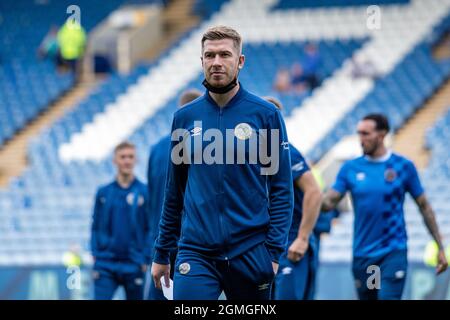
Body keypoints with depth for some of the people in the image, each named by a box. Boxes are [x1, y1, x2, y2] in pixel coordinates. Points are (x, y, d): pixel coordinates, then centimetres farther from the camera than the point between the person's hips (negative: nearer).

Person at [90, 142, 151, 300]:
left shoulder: (144, 192, 1)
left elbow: (150, 229, 0)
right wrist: (95, 254, 0)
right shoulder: (103, 193, 7)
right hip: (106, 265, 1)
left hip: (134, 265, -1)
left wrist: (146, 259, -5)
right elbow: (96, 227, 9)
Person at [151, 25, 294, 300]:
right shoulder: (185, 118, 7)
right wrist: (162, 253, 13)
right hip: (196, 254, 1)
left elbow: (282, 188, -1)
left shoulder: (267, 115, -1)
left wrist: (274, 251, -9)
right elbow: (174, 192, 14)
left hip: (251, 253, -1)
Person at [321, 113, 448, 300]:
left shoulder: (403, 166, -2)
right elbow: (328, 203, -3)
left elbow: (424, 206, 5)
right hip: (362, 255, 3)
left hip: (393, 253, -3)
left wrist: (440, 247, 5)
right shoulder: (351, 169, 3)